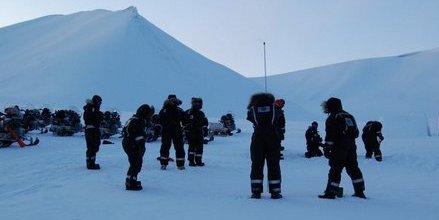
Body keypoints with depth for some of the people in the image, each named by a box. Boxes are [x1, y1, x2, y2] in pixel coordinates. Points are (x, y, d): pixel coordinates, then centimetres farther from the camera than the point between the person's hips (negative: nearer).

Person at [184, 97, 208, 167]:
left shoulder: (201, 113, 13)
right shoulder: (188, 112, -3)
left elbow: (205, 122, 17)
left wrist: (204, 127, 2)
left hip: (199, 133, 5)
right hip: (190, 132, -5)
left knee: (199, 147, 5)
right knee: (192, 146, -9)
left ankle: (198, 161, 15)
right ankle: (191, 161, -3)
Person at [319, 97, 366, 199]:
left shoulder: (332, 118, -7)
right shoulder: (349, 116, 18)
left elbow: (330, 135, -15)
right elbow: (356, 132, 21)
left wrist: (326, 148, -13)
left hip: (339, 147, -8)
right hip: (351, 147, 8)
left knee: (335, 169, -5)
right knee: (353, 168, 14)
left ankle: (331, 192, -6)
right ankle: (360, 191, 18)